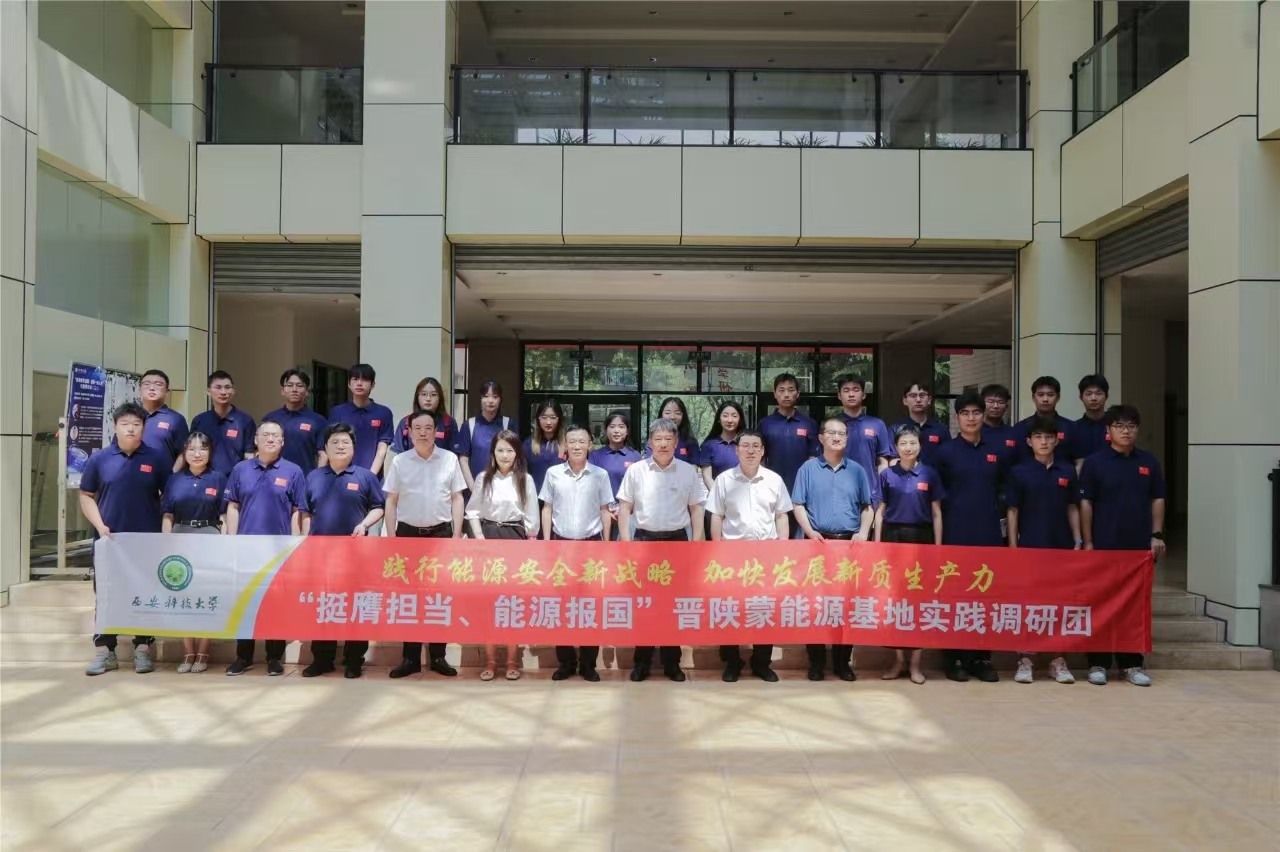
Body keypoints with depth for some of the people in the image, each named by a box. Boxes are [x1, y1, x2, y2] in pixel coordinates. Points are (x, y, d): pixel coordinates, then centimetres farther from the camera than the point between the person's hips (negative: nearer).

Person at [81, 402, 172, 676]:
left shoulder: (158, 458, 0)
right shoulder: (100, 458, 2)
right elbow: (86, 496, 6)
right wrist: (100, 525, -7)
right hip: (109, 539, 1)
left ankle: (142, 650, 14)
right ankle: (104, 651, 14)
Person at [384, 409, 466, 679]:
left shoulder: (450, 459, 2)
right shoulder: (399, 461, 3)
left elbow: (457, 498, 4)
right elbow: (391, 502, 5)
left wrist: (457, 534, -2)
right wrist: (391, 537, -1)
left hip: (440, 533, 0)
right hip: (408, 533, 0)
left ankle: (438, 656, 13)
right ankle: (411, 658, 12)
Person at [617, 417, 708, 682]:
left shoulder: (688, 471, 2)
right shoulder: (636, 471, 1)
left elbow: (696, 509, 6)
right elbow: (624, 508, 4)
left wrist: (696, 544, -1)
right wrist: (626, 543, -3)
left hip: (677, 540, 0)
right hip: (644, 540, 0)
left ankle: (672, 661, 16)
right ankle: (642, 661, 13)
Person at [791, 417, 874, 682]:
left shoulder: (857, 470, 10)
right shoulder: (808, 468, 5)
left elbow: (867, 506, 12)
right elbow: (798, 505, 2)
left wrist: (863, 533, -4)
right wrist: (810, 531, -12)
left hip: (849, 543, 2)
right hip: (818, 542, -1)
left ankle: (843, 661, 13)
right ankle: (816, 662, 8)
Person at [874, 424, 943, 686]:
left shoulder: (929, 474, 3)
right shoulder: (886, 475, 3)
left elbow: (936, 513, 5)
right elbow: (880, 511, 6)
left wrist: (938, 547, 0)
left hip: (921, 538, 0)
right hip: (893, 537, 0)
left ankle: (915, 662, 11)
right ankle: (898, 659, 13)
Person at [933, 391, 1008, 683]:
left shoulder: (996, 453, 10)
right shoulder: (945, 452, 2)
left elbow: (1004, 490, 17)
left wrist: (996, 511, 7)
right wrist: (954, 507, -1)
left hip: (989, 534, 3)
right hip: (956, 534, -2)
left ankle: (983, 658, 13)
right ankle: (954, 659, 8)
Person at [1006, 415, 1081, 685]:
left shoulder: (1067, 471, 5)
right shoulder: (1019, 472, -1)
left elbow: (1072, 508, 10)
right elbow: (1012, 510, 0)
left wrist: (1078, 541, 4)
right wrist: (1013, 545, -5)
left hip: (1062, 546, 2)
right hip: (1029, 546, -2)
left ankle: (1058, 659, 15)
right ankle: (1026, 658, 11)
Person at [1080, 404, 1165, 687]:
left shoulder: (1149, 462, 7)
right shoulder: (1095, 462, -3)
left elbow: (1157, 499, 12)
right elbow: (1085, 503, -3)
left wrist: (1157, 535, 3)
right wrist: (1087, 542, -6)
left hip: (1140, 546, 3)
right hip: (1104, 546, -3)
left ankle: (1132, 663, 17)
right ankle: (1098, 663, 10)